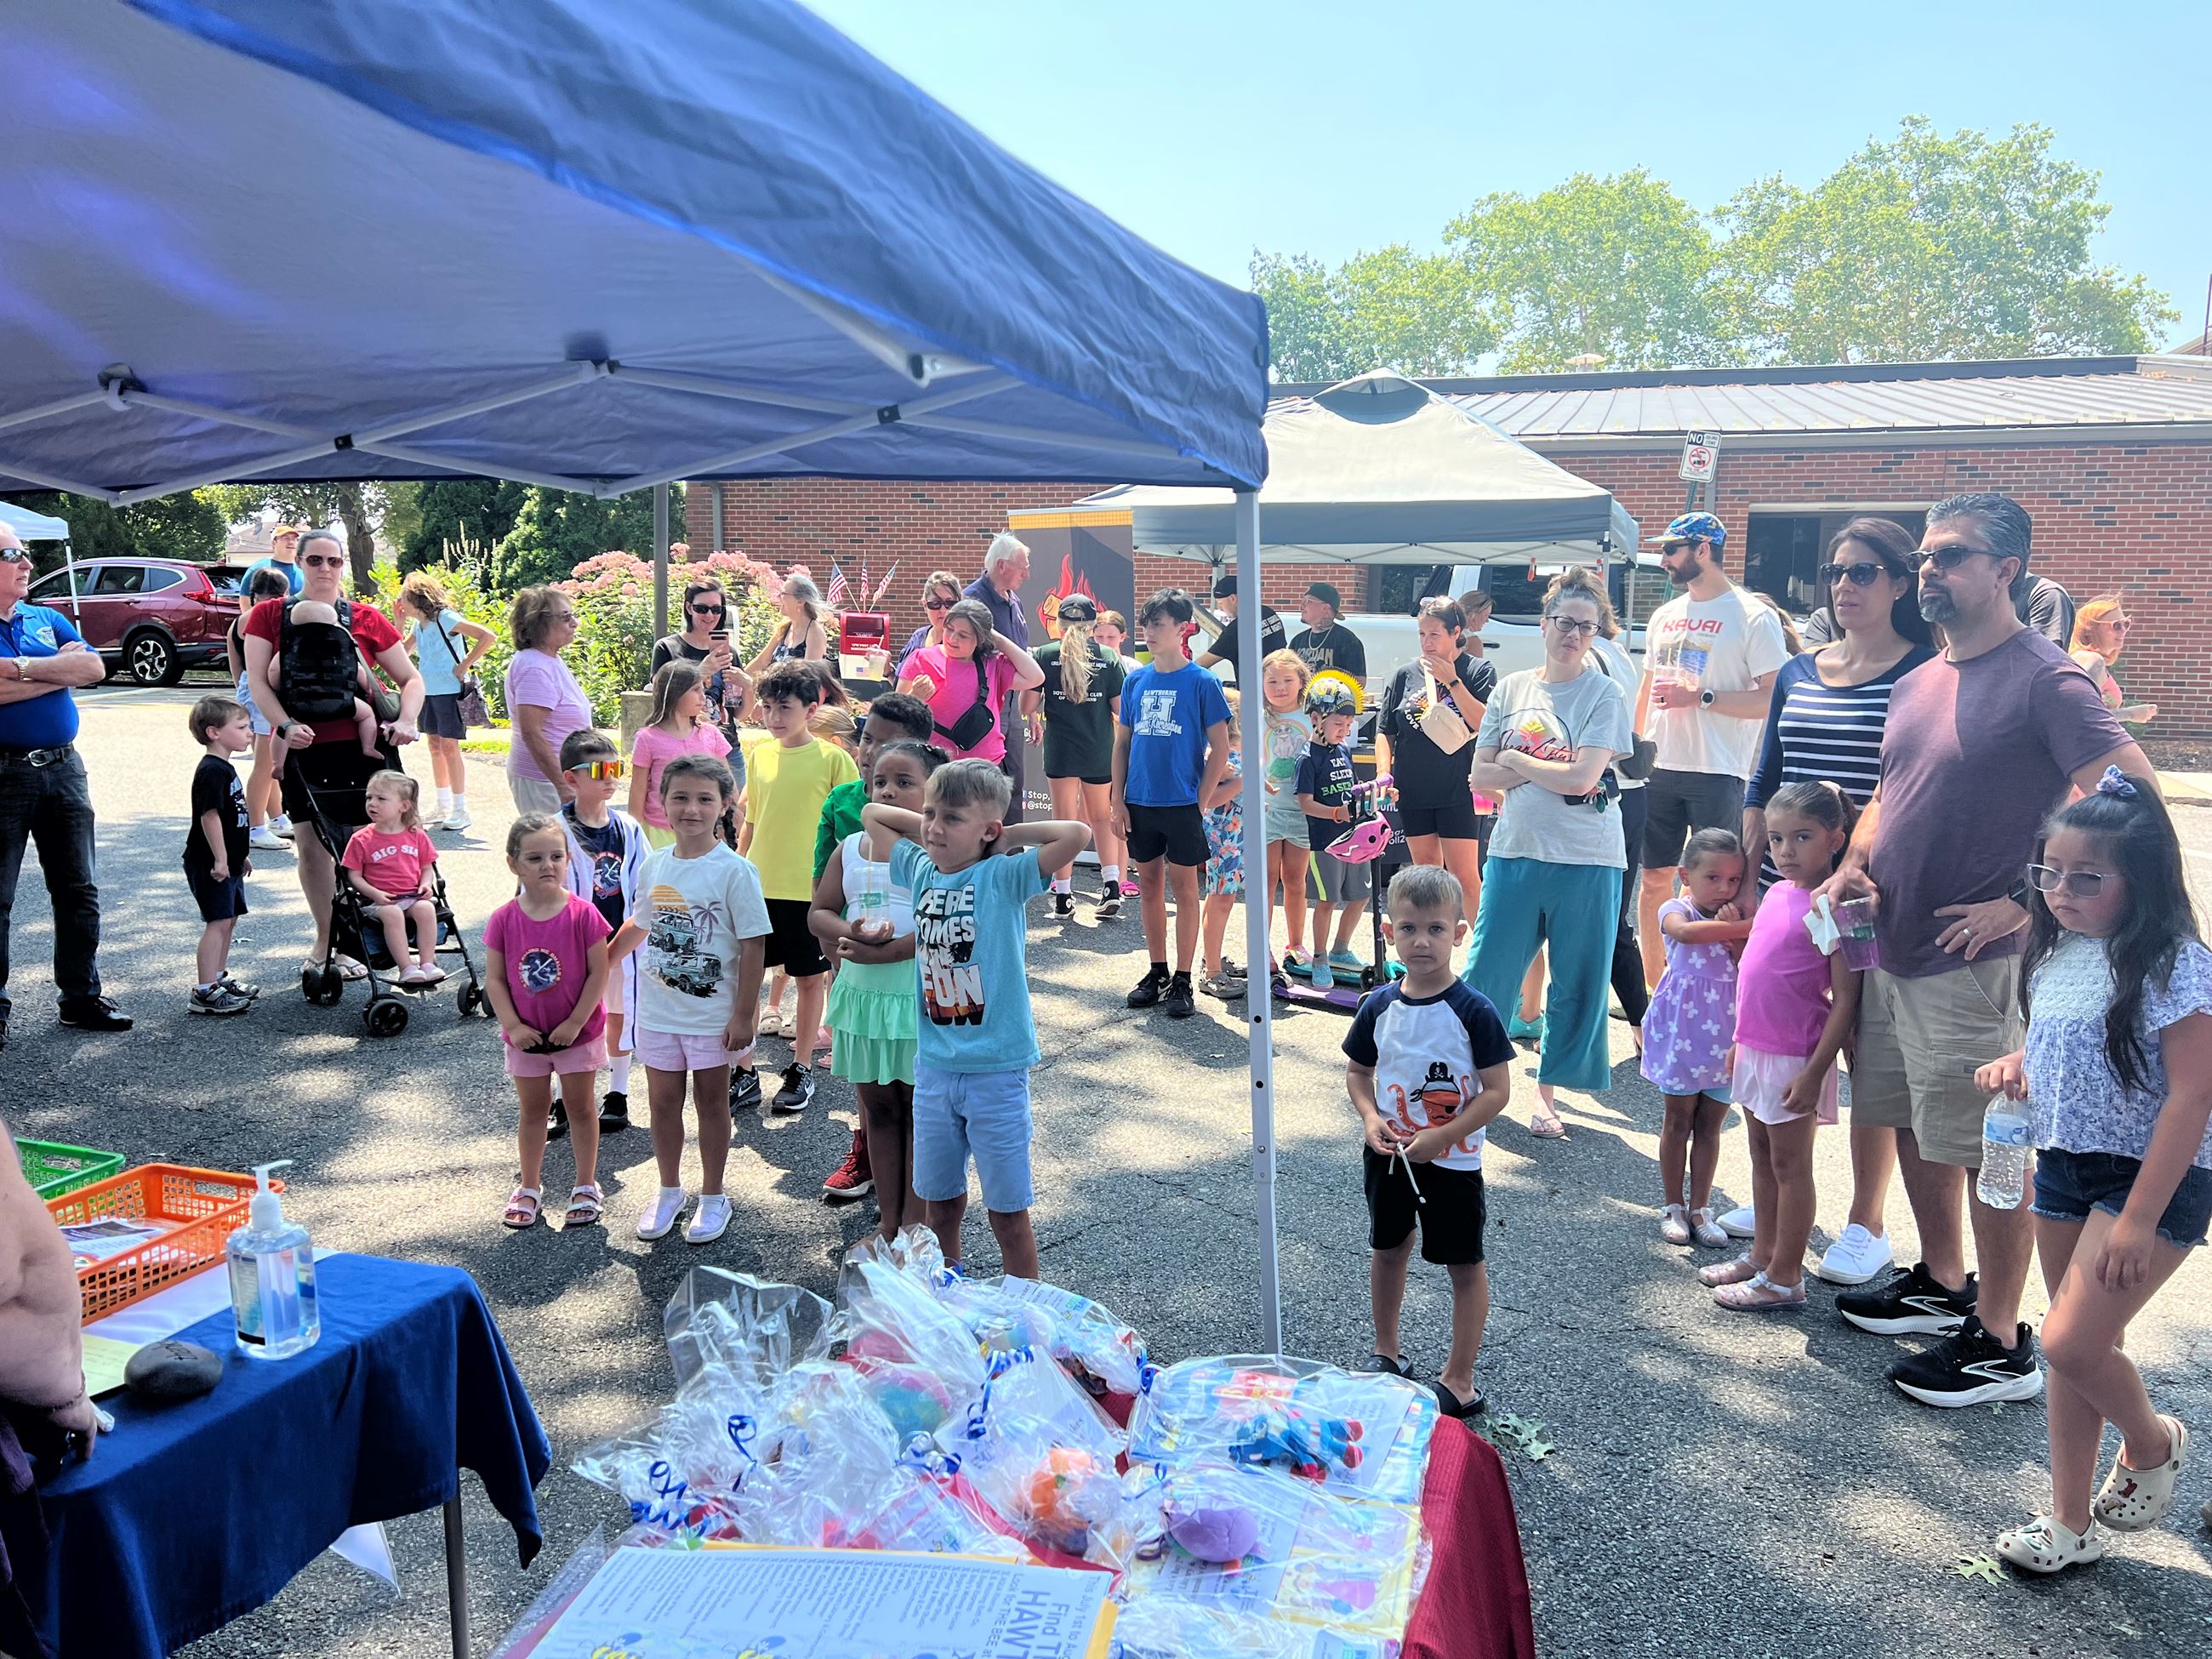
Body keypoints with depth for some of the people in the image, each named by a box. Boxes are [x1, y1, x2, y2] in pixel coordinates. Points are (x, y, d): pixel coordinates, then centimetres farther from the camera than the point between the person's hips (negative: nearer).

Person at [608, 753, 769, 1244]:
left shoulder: (735, 871, -14)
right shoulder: (655, 864, 2)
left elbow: (752, 946, -13)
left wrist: (744, 1015, -14)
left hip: (713, 1014, -4)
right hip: (657, 1010, 4)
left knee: (711, 1101, 9)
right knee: (663, 1101, 14)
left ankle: (713, 1198, 24)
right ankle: (669, 1191, 32)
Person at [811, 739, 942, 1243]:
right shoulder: (850, 848, 7)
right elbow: (819, 913, 8)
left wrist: (885, 952, -23)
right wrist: (850, 932, -14)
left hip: (921, 993, -6)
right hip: (860, 991, 6)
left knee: (919, 1108, 5)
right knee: (878, 1106, 13)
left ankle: (913, 1222, 15)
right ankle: (887, 1218, 25)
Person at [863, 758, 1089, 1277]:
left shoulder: (1003, 876, -13)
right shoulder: (920, 870, 2)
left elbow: (1077, 834, -27)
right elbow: (872, 812, 16)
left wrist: (1010, 837, -14)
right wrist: (926, 825, 5)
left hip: (995, 1071, -5)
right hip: (934, 1065, 5)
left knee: (1007, 1210, 6)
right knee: (939, 1201, 19)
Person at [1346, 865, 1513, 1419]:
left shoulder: (1473, 1011, -17)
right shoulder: (1379, 1006, -6)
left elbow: (1497, 1090, -16)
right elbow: (1357, 1071, 8)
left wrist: (1441, 1137, -22)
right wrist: (1372, 1119, -10)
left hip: (1452, 1162, -4)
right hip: (1388, 1156, 4)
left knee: (1465, 1267, 7)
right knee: (1387, 1250, 20)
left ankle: (1459, 1382, 20)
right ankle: (1387, 1351, 41)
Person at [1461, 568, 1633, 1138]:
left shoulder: (1604, 695, -4)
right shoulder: (1511, 689, 6)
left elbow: (1581, 777, -16)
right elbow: (1480, 776, 2)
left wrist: (1516, 759, -6)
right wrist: (1545, 769, -9)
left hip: (1586, 861, -2)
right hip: (1514, 853, 2)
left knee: (1577, 983, 7)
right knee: (1486, 970, 5)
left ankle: (1547, 1090, 23)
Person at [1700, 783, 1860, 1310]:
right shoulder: (1778, 893, 7)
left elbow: (1845, 1000, -19)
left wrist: (1814, 1071, -21)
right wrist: (1740, 1041, 18)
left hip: (1794, 1058, -8)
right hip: (1756, 1049, 8)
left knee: (1789, 1164, 4)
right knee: (1762, 1157, 19)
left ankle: (1784, 1278, 15)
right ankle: (1762, 1255, 33)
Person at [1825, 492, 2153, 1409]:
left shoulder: (2044, 679, -13)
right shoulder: (1917, 683, 11)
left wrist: (2025, 901, -18)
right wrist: (1855, 865, 2)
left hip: (1972, 963, -8)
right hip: (1892, 951, 8)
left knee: (1988, 1154, 1)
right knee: (1911, 1126, 19)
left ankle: (2000, 1343, 14)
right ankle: (1942, 1282, 37)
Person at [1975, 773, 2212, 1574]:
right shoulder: (2057, 954, 3)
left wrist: (2140, 1218, -21)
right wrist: (2013, 1065, -3)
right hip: (2062, 1168, 7)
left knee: (2071, 1342, -12)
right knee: (2079, 1350, 13)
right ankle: (2072, 1523, 24)